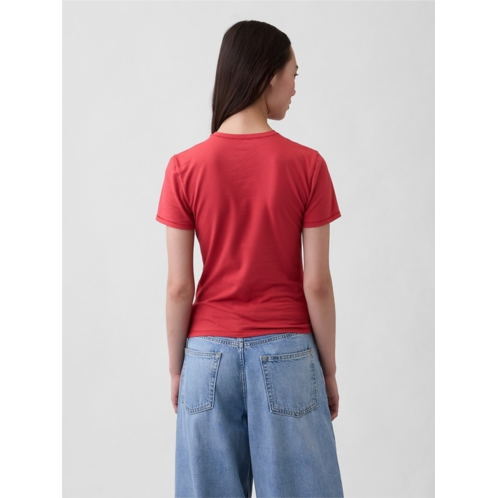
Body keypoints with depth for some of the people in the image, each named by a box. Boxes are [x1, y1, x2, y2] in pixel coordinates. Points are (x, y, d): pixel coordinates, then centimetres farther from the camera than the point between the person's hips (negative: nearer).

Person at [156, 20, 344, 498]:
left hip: (210, 354, 2)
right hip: (286, 354, -1)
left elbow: (179, 286, -4)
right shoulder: (306, 165, -9)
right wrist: (329, 370, 4)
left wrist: (176, 369, 8)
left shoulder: (185, 168, -6)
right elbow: (316, 284, -7)